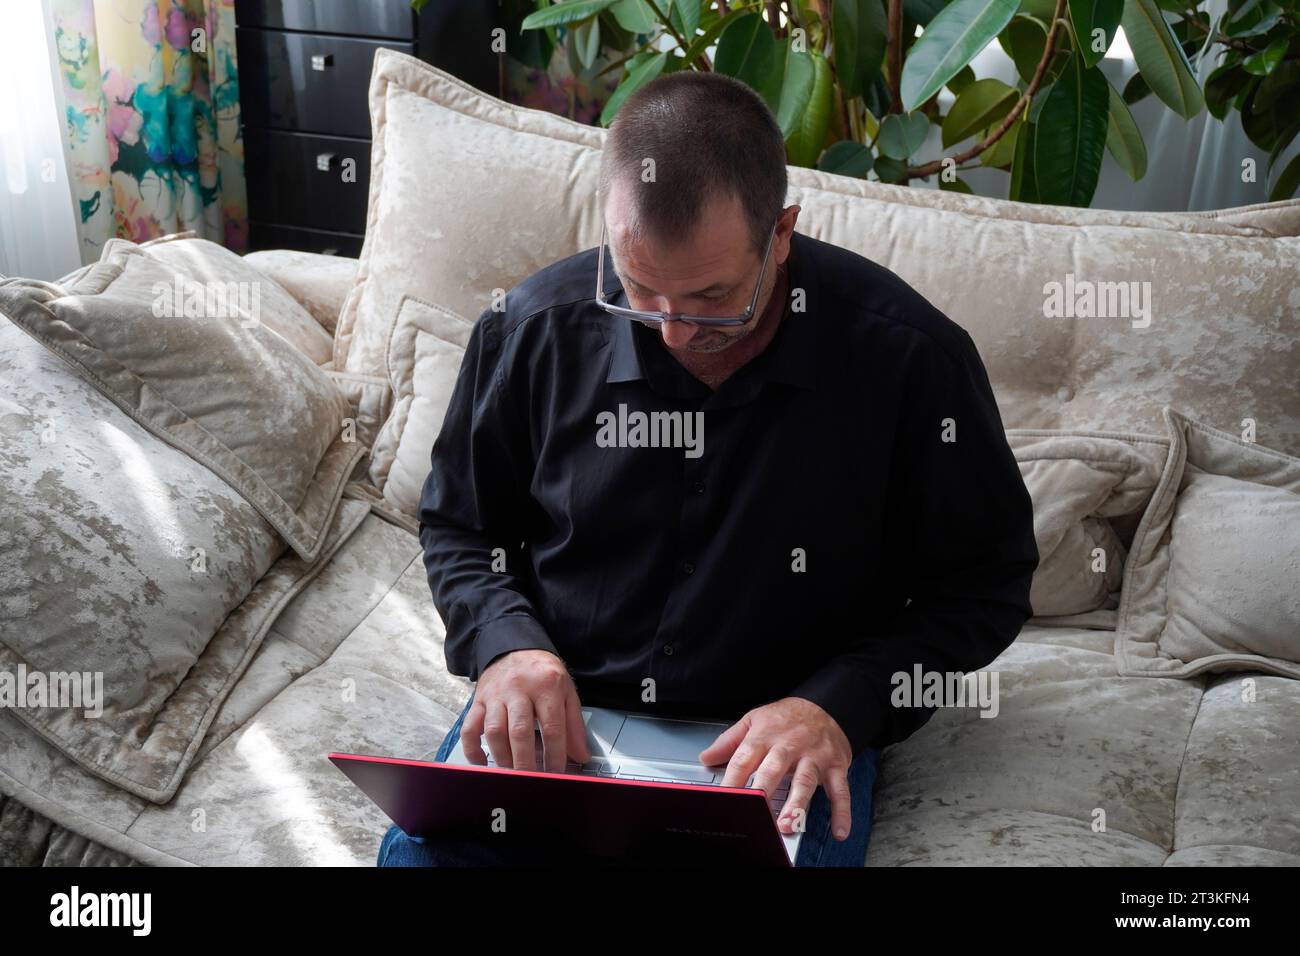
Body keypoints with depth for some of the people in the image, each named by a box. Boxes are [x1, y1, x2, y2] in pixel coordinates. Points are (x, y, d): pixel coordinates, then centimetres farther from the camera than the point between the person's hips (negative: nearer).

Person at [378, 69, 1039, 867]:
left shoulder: (910, 356, -16)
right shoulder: (534, 329, -9)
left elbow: (985, 582, -5)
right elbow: (460, 526, 7)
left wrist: (843, 703, -19)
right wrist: (504, 641, -13)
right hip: (558, 710, 2)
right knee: (416, 849, -23)